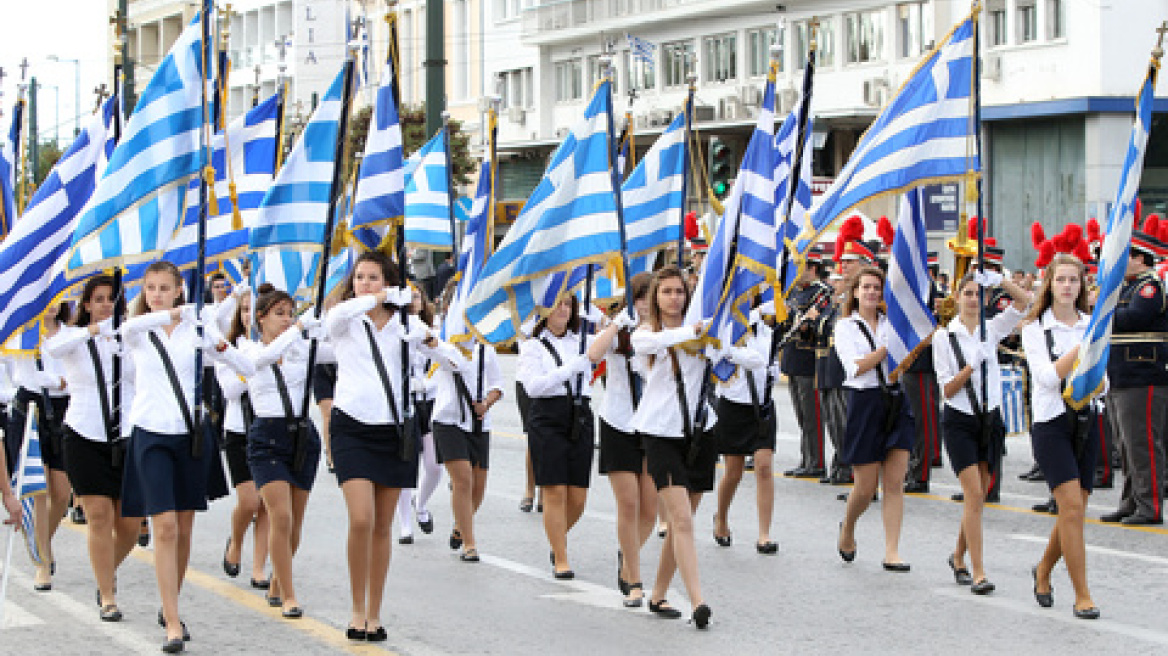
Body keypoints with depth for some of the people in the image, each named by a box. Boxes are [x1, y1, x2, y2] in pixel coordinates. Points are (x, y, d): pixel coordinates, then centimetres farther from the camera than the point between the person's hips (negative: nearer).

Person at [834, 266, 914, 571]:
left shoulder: (893, 323, 11)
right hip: (865, 404, -3)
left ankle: (892, 552, -2)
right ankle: (847, 528, 31)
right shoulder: (846, 326, 1)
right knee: (866, 487, 0)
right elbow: (856, 367, -11)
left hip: (896, 403, 3)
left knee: (895, 482, -4)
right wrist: (888, 346, -16)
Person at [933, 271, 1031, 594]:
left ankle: (959, 557, 29)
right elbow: (947, 390, -6)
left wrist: (998, 280, -19)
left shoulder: (992, 329, 5)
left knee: (978, 497, 8)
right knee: (974, 494, -13)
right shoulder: (944, 337, -3)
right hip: (959, 421, -4)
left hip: (990, 419, 4)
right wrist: (972, 366, -20)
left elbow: (1024, 300, -7)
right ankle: (978, 573, -13)